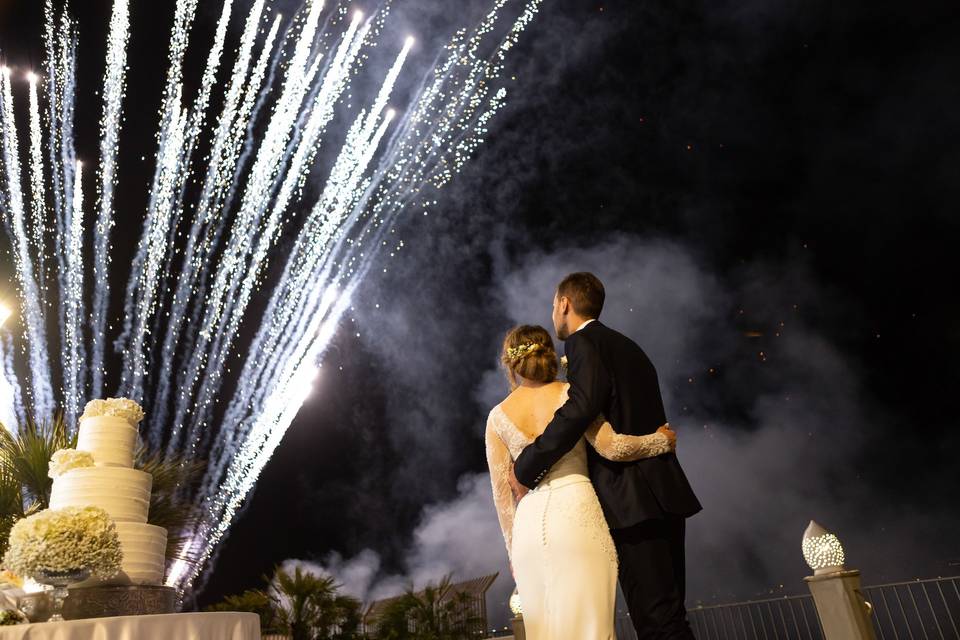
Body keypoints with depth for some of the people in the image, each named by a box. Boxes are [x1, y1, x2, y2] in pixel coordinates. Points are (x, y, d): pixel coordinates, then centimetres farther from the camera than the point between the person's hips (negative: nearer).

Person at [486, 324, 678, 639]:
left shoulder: (497, 416, 7)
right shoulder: (569, 394, 1)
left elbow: (502, 492, 6)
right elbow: (612, 447, -7)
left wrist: (513, 548, 14)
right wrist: (661, 441, 9)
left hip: (529, 523, 2)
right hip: (576, 510, -2)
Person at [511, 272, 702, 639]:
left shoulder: (583, 341, -6)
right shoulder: (628, 347, 22)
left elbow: (582, 407, -24)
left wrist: (525, 468, -17)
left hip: (632, 498, -10)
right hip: (663, 494, 10)